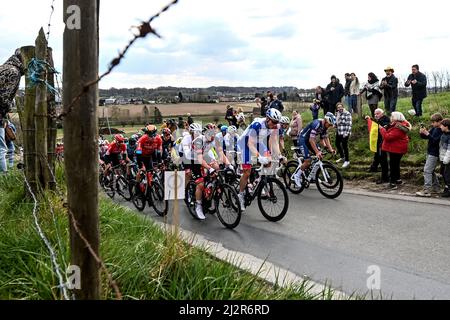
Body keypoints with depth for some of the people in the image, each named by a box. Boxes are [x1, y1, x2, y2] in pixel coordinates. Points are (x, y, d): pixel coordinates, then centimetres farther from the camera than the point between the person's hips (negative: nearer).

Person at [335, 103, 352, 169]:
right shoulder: (338, 113, 12)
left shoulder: (347, 114, -14)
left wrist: (347, 133, -22)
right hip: (338, 132, 9)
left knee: (344, 146, -5)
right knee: (337, 144, 18)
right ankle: (342, 157, 38)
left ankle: (347, 161, 7)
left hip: (344, 133, -9)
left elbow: (349, 124, -18)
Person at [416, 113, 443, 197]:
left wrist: (427, 134, -28)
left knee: (427, 170, -13)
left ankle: (426, 191, -13)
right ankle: (436, 188, 28)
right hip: (430, 152, 9)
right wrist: (422, 133, -6)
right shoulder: (434, 128, 9)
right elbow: (424, 137, 13)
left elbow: (435, 141, -25)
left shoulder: (442, 131, -16)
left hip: (435, 154, -9)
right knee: (431, 171, 17)